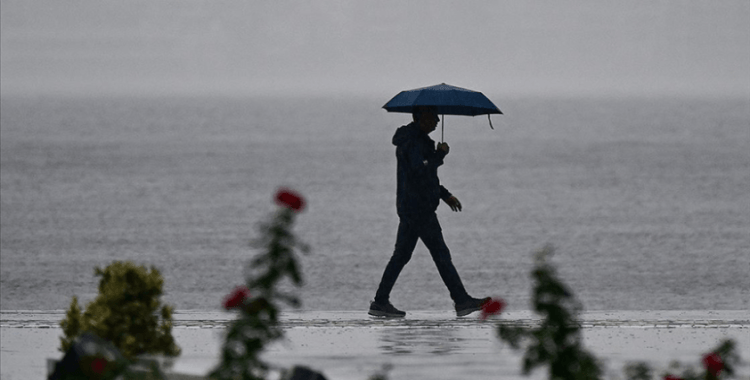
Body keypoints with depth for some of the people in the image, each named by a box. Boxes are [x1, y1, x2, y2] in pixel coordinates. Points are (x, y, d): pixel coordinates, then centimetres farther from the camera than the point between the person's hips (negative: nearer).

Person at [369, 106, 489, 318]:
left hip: (409, 207, 11)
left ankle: (380, 302, 10)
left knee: (401, 255, 10)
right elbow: (421, 170, -25)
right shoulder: (414, 141, -15)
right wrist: (440, 155, -14)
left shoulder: (419, 139, 19)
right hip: (418, 208, -11)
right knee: (441, 254, -7)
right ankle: (462, 302, -6)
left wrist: (445, 195, 26)